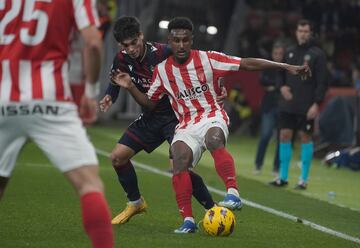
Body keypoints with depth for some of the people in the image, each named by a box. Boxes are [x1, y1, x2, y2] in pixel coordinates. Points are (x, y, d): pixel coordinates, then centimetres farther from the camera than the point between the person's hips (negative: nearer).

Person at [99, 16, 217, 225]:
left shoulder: (163, 53, -23)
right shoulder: (122, 59, -5)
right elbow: (116, 82, 14)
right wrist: (109, 97, -7)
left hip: (175, 115, -7)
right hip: (151, 117, 7)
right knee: (118, 157, 3)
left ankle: (213, 209, -10)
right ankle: (136, 203, 26)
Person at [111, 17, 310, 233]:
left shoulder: (208, 59, -3)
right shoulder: (162, 70, 7)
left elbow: (248, 64, -3)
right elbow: (150, 103, 18)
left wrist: (287, 67, -6)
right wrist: (130, 87, 0)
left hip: (213, 117, -2)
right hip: (186, 125, 3)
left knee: (214, 140, -38)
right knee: (179, 156, -27)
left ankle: (233, 194, -48)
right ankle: (188, 220, -24)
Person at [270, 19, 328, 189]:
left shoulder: (317, 54, -4)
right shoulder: (290, 53, 11)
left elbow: (322, 81, -8)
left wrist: (317, 103, -16)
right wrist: (282, 86, -3)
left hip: (306, 107, -5)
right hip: (288, 104, 5)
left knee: (305, 137, 0)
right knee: (285, 135, 3)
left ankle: (304, 179, 7)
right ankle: (283, 177, 10)